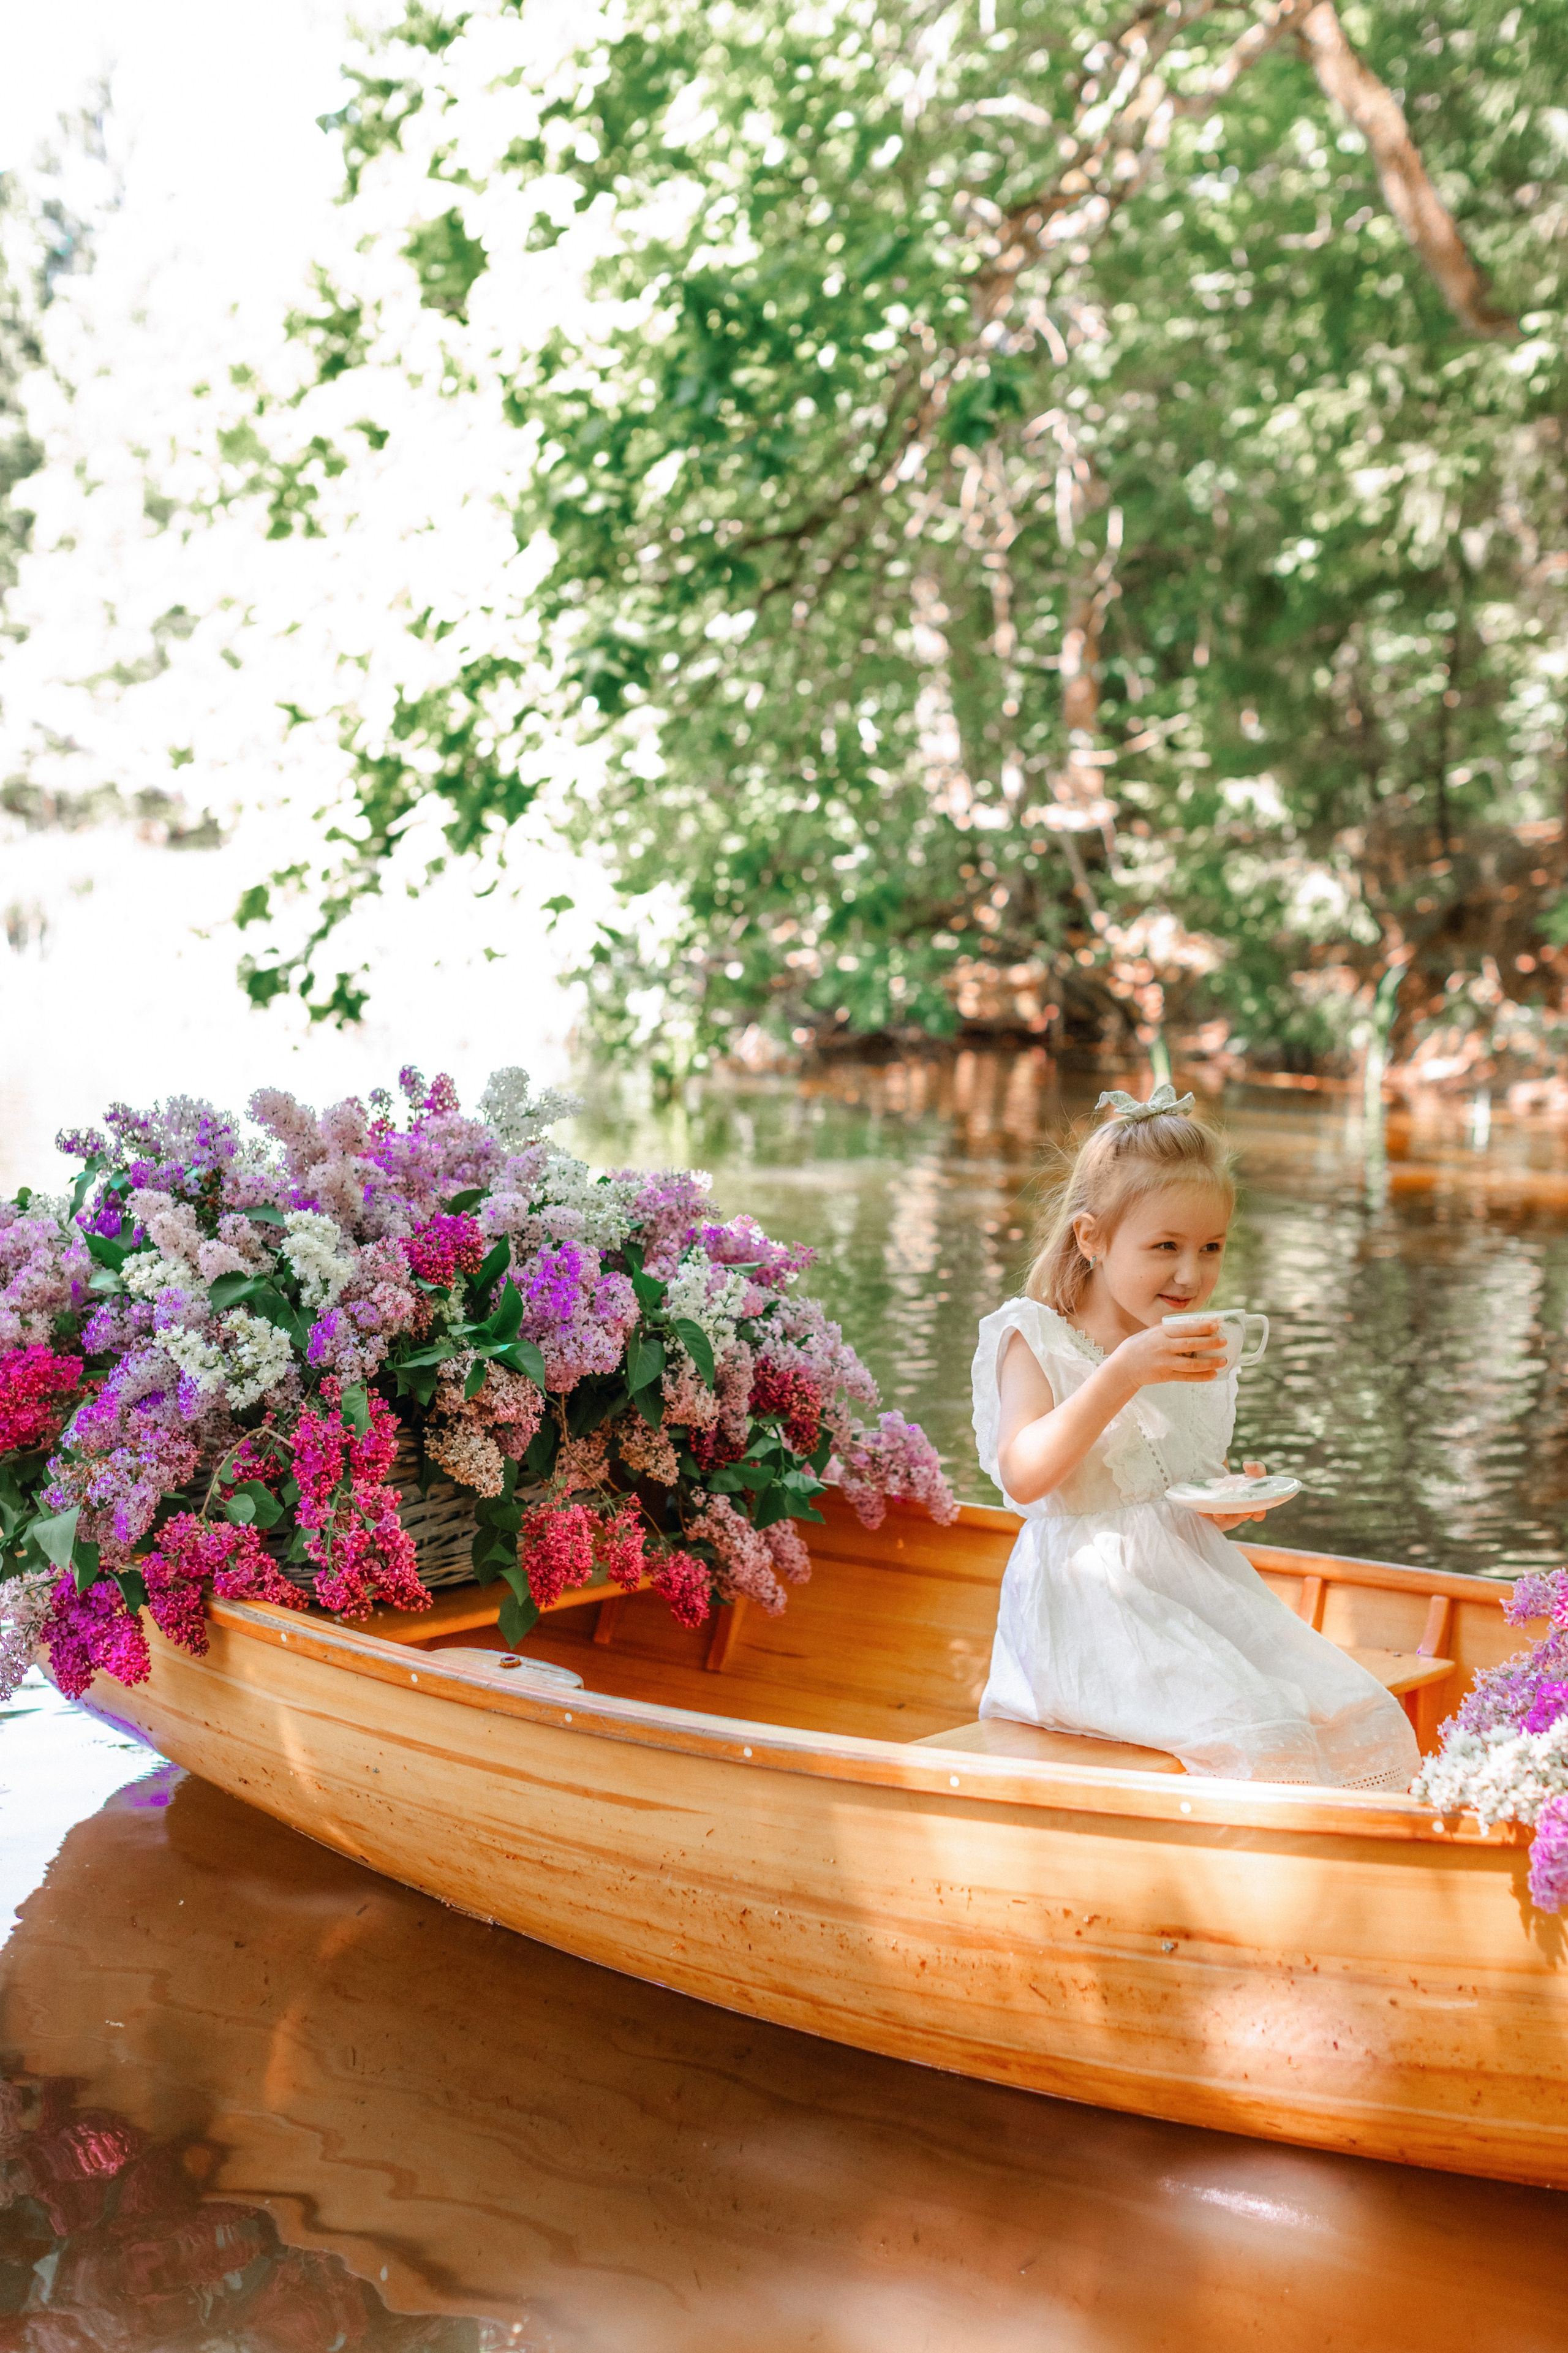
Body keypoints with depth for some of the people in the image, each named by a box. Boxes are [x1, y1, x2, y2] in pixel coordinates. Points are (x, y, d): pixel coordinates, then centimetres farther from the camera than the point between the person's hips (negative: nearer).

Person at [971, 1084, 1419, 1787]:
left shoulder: (1201, 1359, 13)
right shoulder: (1035, 1342, -6)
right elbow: (1024, 1476, -23)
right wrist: (1124, 1373, -29)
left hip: (1196, 1584, 6)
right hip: (1094, 1603, -6)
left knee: (1358, 1716, -10)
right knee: (1254, 1731, -26)